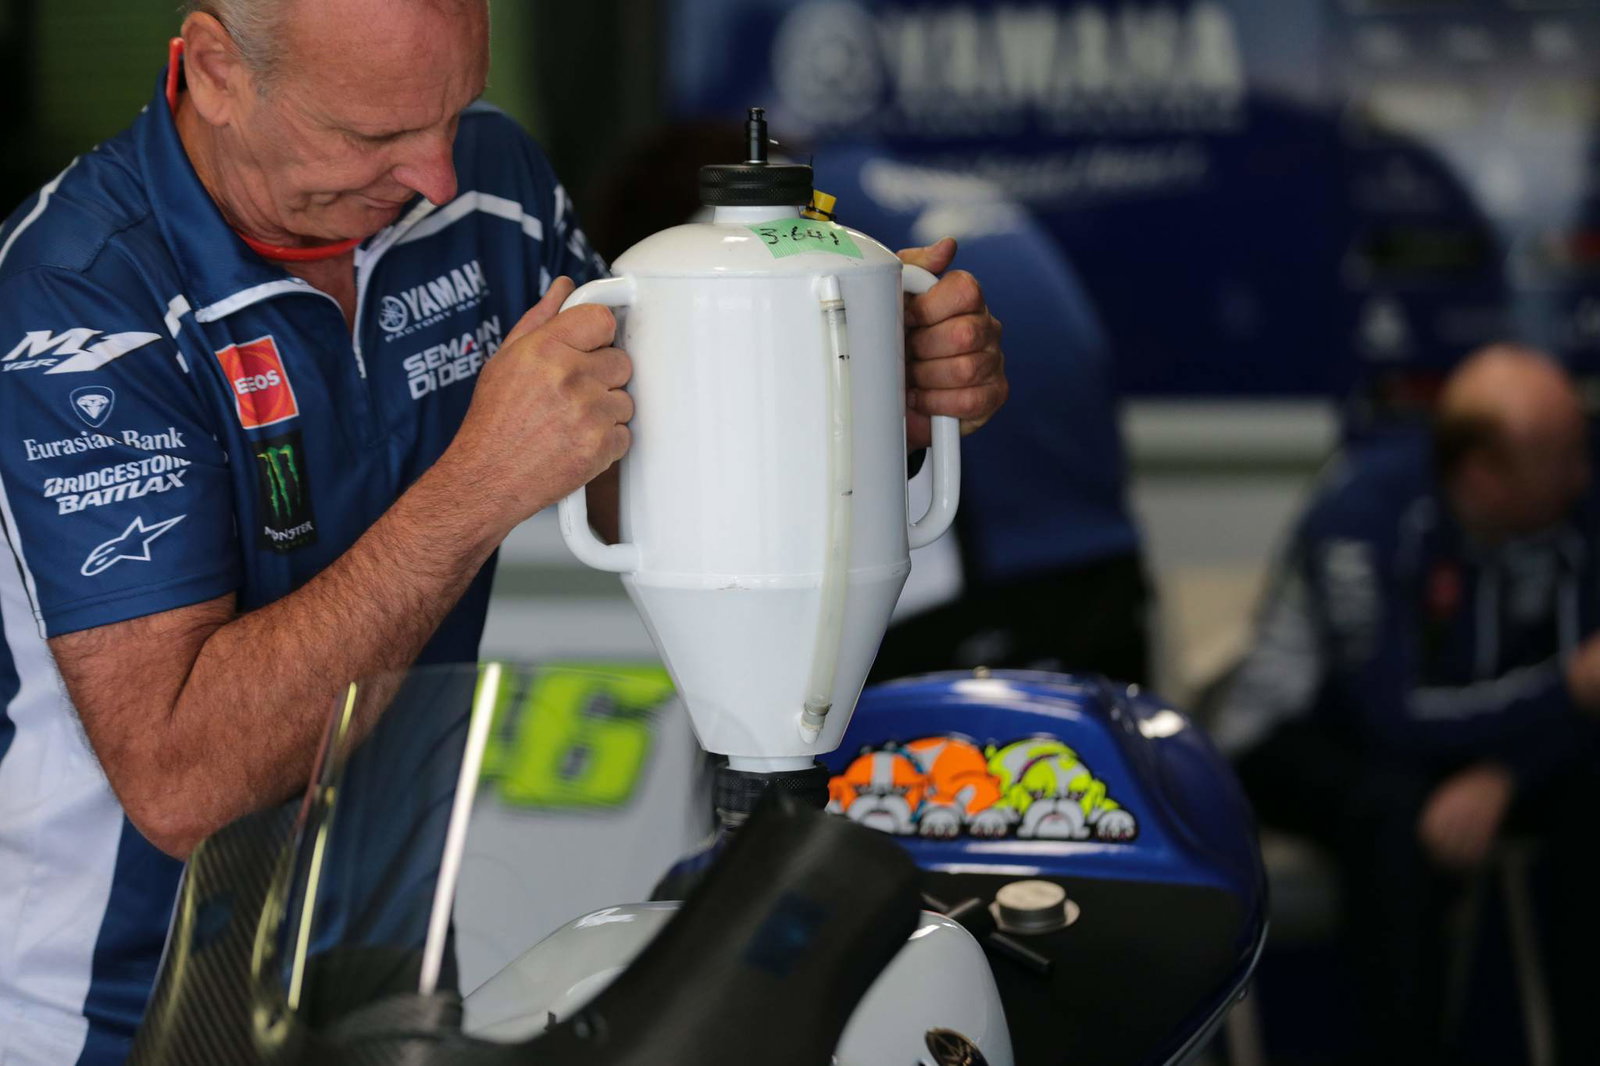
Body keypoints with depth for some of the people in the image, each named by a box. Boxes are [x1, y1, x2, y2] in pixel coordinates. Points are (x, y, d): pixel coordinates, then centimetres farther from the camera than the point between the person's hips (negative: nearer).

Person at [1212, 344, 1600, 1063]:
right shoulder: (1364, 514, -28)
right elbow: (1394, 715, -32)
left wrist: (1497, 780, -34)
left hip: (1472, 740, 5)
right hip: (1302, 739, -5)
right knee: (1398, 811, -37)